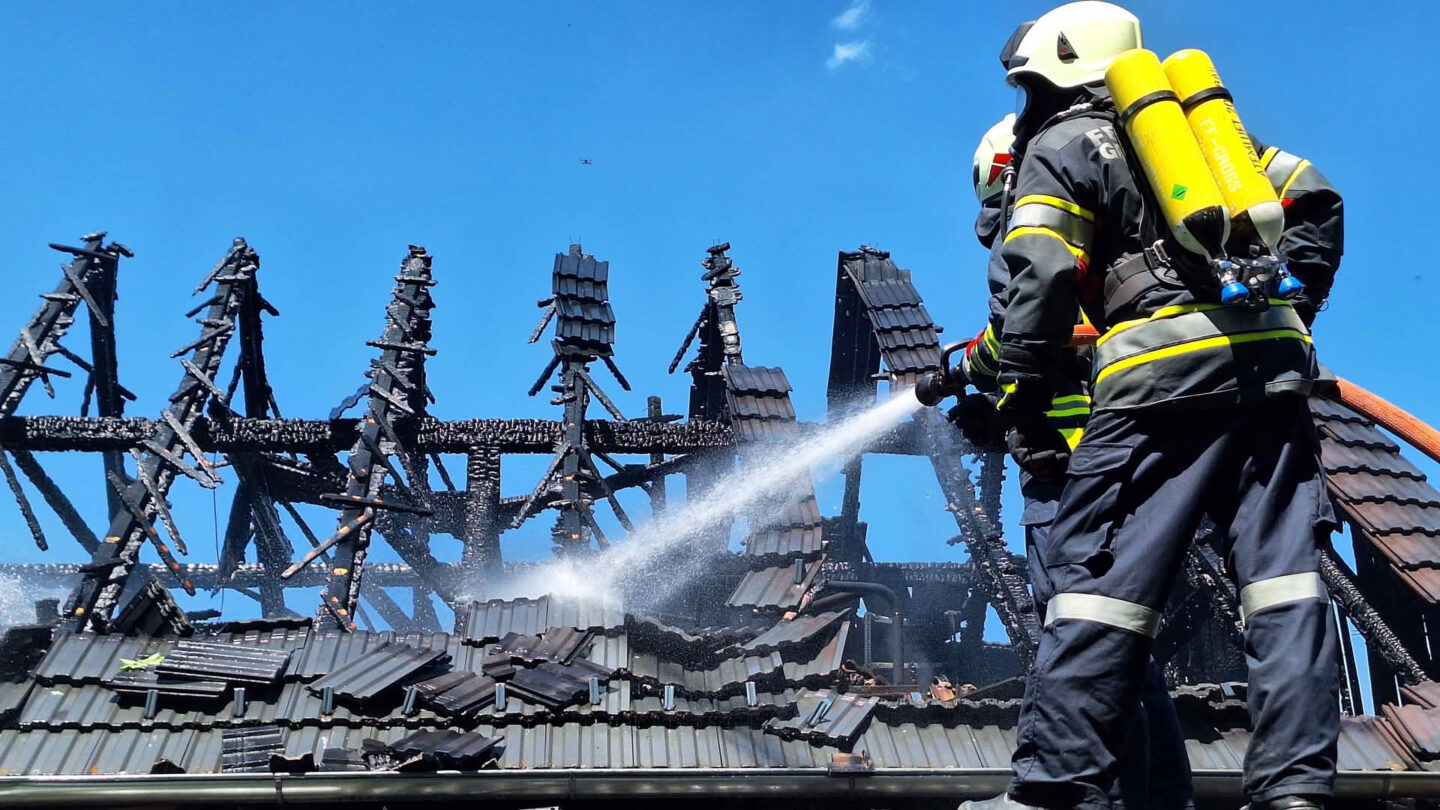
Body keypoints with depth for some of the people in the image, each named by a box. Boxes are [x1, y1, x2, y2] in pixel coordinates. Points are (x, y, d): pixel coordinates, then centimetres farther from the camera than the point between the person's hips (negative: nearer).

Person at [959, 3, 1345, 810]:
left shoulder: (1061, 144, 9)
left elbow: (1043, 276, -6)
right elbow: (1316, 200, 22)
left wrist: (1024, 410, -4)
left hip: (1165, 372, -6)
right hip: (1272, 364, 6)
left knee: (1103, 574, -6)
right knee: (1283, 573, 2)